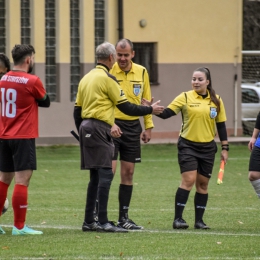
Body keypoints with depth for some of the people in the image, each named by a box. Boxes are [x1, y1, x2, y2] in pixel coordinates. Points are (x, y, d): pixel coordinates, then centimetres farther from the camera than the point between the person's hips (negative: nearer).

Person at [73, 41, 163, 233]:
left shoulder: (86, 78, 16)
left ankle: (89, 221, 13)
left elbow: (77, 110, 18)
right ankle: (103, 222, -17)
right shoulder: (107, 78, -9)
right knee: (105, 174, -11)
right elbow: (126, 107, -9)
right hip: (99, 129, -9)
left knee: (96, 176, 13)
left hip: (85, 128, 9)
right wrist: (150, 110, 2)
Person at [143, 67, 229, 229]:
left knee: (203, 183, 6)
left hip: (207, 147, 3)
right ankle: (178, 219, -9)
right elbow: (166, 113, -9)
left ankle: (199, 220, 15)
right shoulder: (185, 97, -3)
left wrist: (225, 148, 6)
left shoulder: (216, 101, 4)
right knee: (188, 180, -14)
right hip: (188, 145, -3)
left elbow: (221, 125, 9)